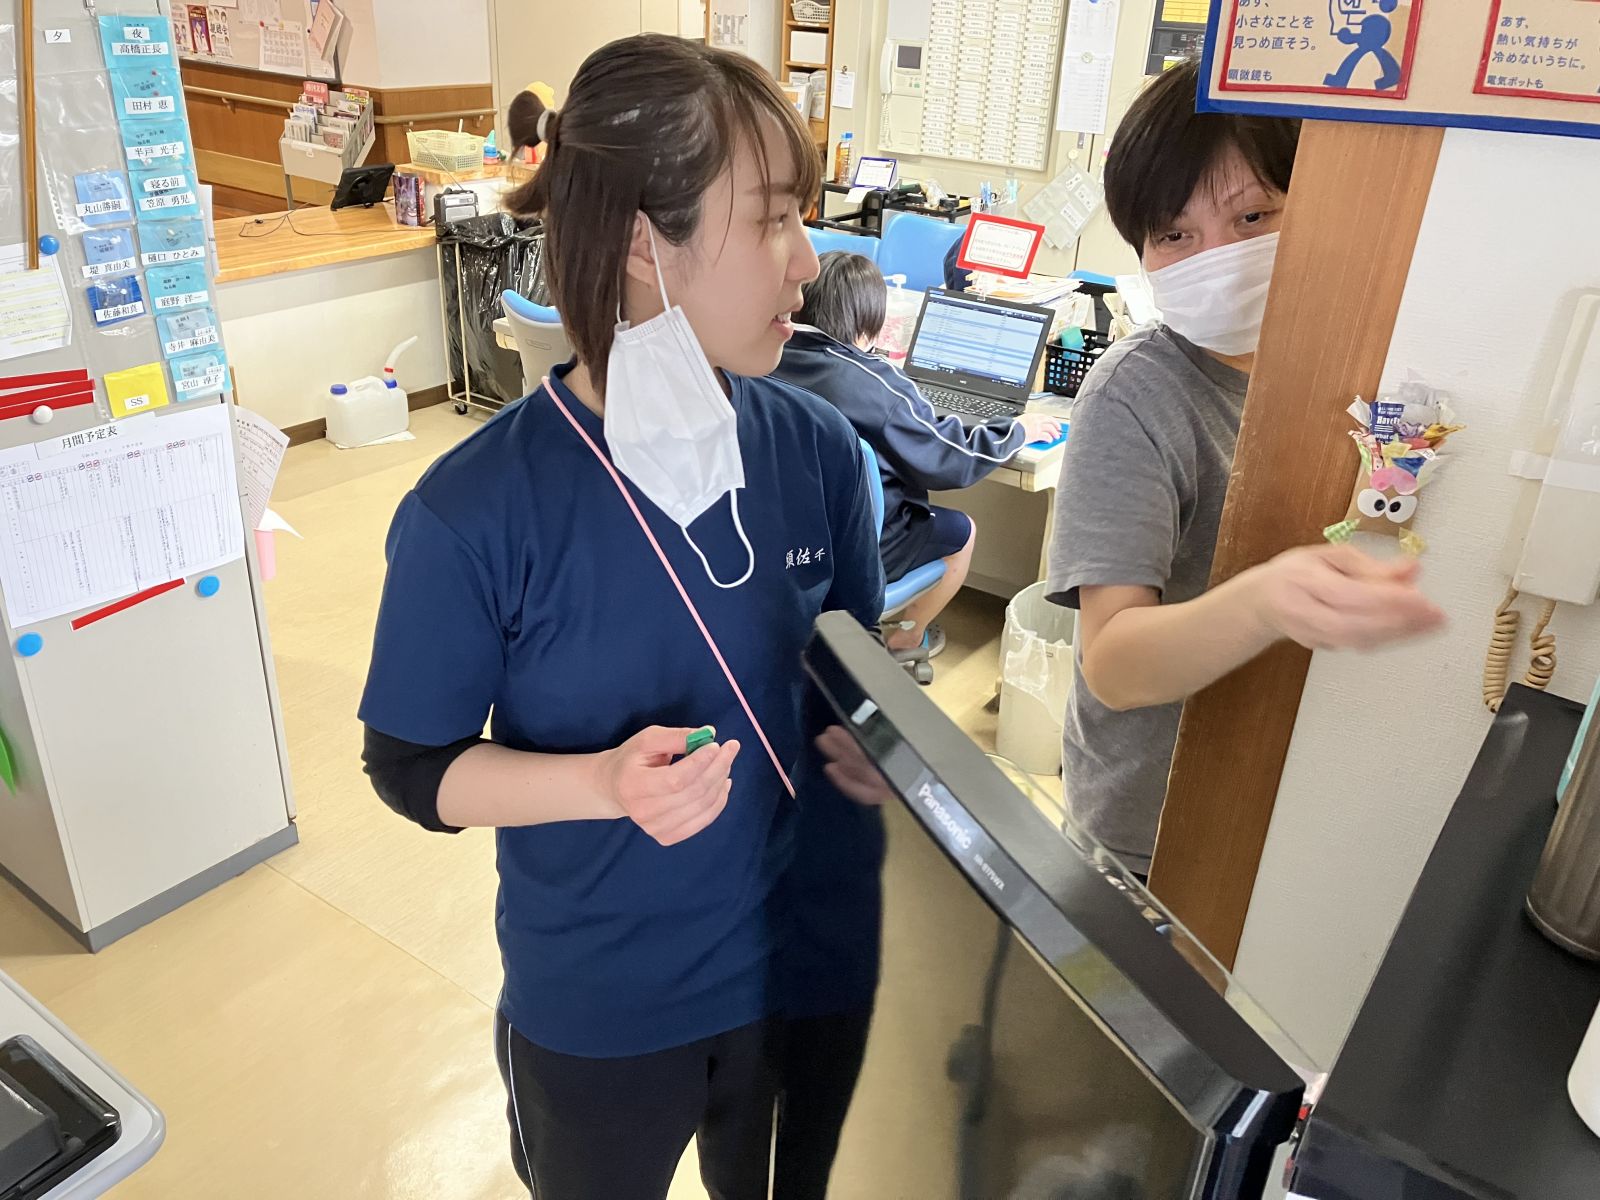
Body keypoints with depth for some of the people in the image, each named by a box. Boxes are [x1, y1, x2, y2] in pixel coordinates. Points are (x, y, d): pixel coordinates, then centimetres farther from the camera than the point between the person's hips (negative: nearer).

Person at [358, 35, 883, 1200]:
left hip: (799, 965, 3)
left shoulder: (817, 447, -13)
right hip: (595, 1011, -3)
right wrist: (604, 783, -28)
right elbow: (411, 765, -12)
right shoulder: (475, 510, -24)